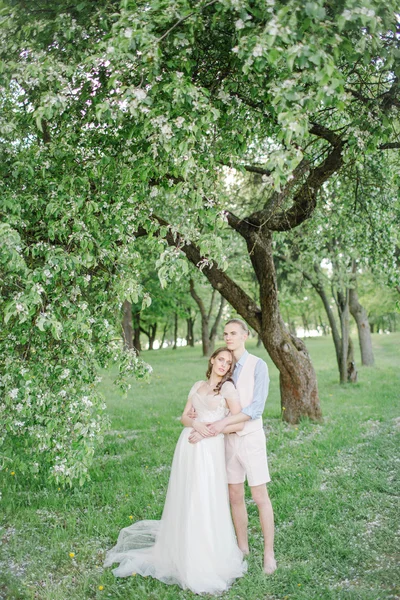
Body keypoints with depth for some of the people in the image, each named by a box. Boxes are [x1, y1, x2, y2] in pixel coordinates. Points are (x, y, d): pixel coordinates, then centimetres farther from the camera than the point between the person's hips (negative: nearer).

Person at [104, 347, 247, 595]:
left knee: (206, 502, -2)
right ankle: (183, 553, 27)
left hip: (210, 449, -5)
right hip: (188, 446, 5)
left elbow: (239, 423, -9)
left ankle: (208, 559, 14)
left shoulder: (228, 387, -2)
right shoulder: (198, 386, 14)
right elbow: (185, 417, 12)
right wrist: (195, 424, -9)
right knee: (185, 500, 11)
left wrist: (212, 428, -9)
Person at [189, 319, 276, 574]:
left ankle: (269, 554, 18)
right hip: (229, 439, 5)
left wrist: (224, 422, -26)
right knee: (235, 496, 13)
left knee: (260, 496, 2)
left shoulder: (258, 366, -12)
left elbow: (257, 407, -19)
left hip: (251, 437, -5)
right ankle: (243, 548, 30)